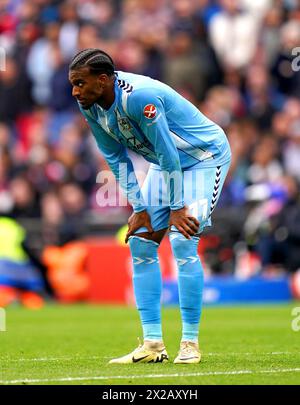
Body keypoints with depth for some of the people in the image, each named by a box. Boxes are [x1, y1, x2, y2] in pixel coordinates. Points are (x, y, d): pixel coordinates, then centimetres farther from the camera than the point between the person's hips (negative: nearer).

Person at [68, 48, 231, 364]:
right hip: (166, 163, 8)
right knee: (140, 243, 1)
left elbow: (168, 155, -28)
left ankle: (190, 343, -11)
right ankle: (152, 344, 4)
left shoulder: (139, 97, -34)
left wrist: (177, 208, -21)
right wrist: (138, 208, -3)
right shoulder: (90, 106, -10)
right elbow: (117, 158, 1)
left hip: (205, 157, -8)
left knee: (182, 242, -19)